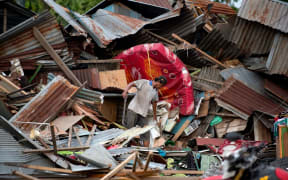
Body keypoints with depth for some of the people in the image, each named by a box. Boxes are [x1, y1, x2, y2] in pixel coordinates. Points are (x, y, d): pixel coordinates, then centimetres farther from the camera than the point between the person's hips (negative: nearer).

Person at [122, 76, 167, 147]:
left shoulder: (155, 91, 17)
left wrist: (154, 116, 32)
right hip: (133, 110, -6)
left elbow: (154, 102, 27)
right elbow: (131, 84, -8)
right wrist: (125, 91, -26)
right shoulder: (144, 82, -2)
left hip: (143, 114, 6)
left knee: (146, 132, 1)